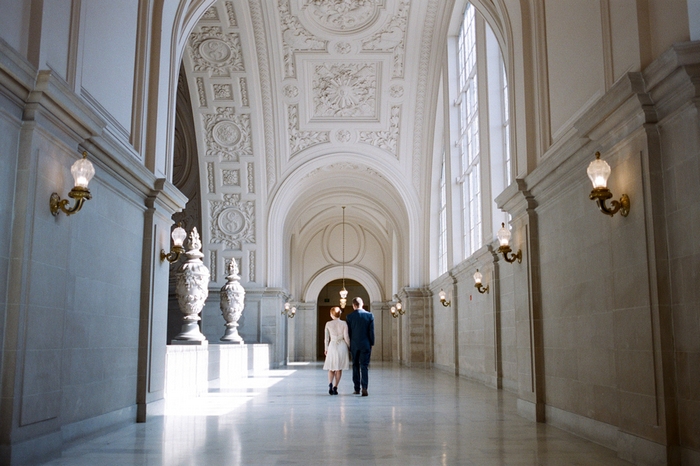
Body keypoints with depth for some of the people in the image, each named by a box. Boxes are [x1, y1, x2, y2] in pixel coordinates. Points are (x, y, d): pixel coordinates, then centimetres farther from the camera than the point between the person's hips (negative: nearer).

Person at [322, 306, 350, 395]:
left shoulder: (328, 324, -1)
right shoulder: (344, 323, -4)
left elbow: (326, 338, 3)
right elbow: (346, 337, -5)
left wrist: (326, 349, 12)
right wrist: (350, 346, 8)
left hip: (332, 346, 1)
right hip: (342, 346, -1)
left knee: (331, 368, 9)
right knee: (339, 368, 8)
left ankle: (330, 384, -15)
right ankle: (335, 387, 4)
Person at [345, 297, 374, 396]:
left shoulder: (349, 316, -4)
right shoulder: (369, 315, -3)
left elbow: (348, 332, 0)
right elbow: (371, 331, -3)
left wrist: (349, 345, 9)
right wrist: (371, 344, 6)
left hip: (354, 345, 1)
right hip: (366, 344, -1)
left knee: (355, 366, 12)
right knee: (364, 366, 0)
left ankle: (357, 389, 16)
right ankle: (364, 387, -15)